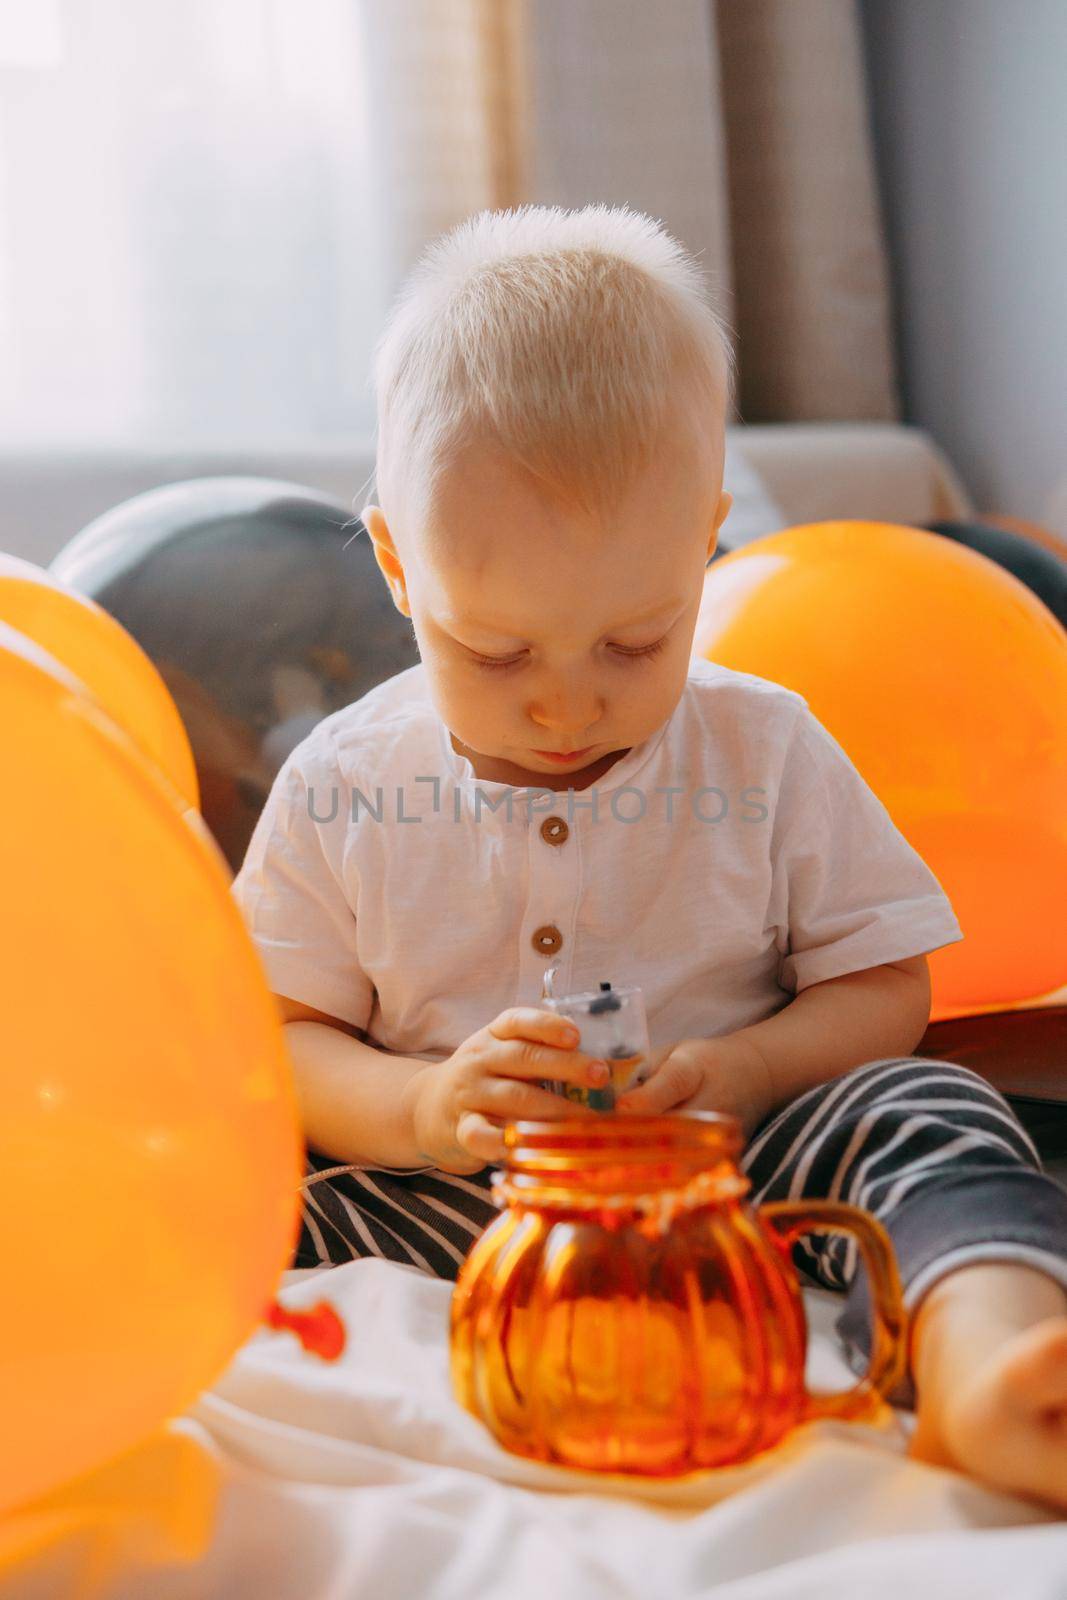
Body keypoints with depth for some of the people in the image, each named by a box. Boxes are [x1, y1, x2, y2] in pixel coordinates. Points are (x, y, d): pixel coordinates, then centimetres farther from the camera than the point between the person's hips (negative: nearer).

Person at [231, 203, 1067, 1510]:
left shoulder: (766, 751, 1)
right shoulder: (339, 790, 1)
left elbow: (883, 989, 4)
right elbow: (278, 1036, 2)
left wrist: (743, 1071, -17)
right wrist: (421, 1107, -20)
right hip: (444, 1207, 1)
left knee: (925, 1113, -27)